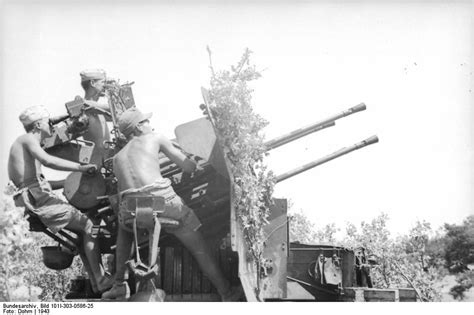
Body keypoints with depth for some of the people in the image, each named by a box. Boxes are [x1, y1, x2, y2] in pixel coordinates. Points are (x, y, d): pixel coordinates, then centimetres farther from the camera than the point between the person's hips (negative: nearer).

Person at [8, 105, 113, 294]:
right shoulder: (28, 139, -5)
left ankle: (96, 283, 12)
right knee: (88, 226, -7)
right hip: (39, 199, -10)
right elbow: (48, 161, -25)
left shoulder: (22, 143, 25)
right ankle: (102, 281, -10)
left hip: (33, 199, 10)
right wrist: (80, 167, -24)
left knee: (81, 230, 15)